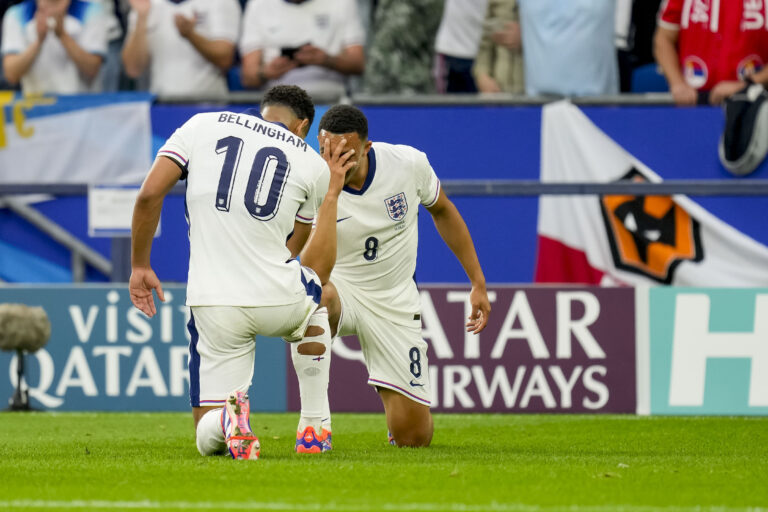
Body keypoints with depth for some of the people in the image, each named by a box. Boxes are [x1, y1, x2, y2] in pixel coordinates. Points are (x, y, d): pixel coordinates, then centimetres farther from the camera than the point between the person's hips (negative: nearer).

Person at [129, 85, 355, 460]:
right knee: (320, 297, 40)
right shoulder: (311, 165, 8)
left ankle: (228, 417, -28)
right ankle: (314, 428, 30)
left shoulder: (202, 126, 8)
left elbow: (150, 194, -2)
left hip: (213, 304, 0)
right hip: (279, 302, 0)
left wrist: (140, 266, 9)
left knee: (209, 442, 11)